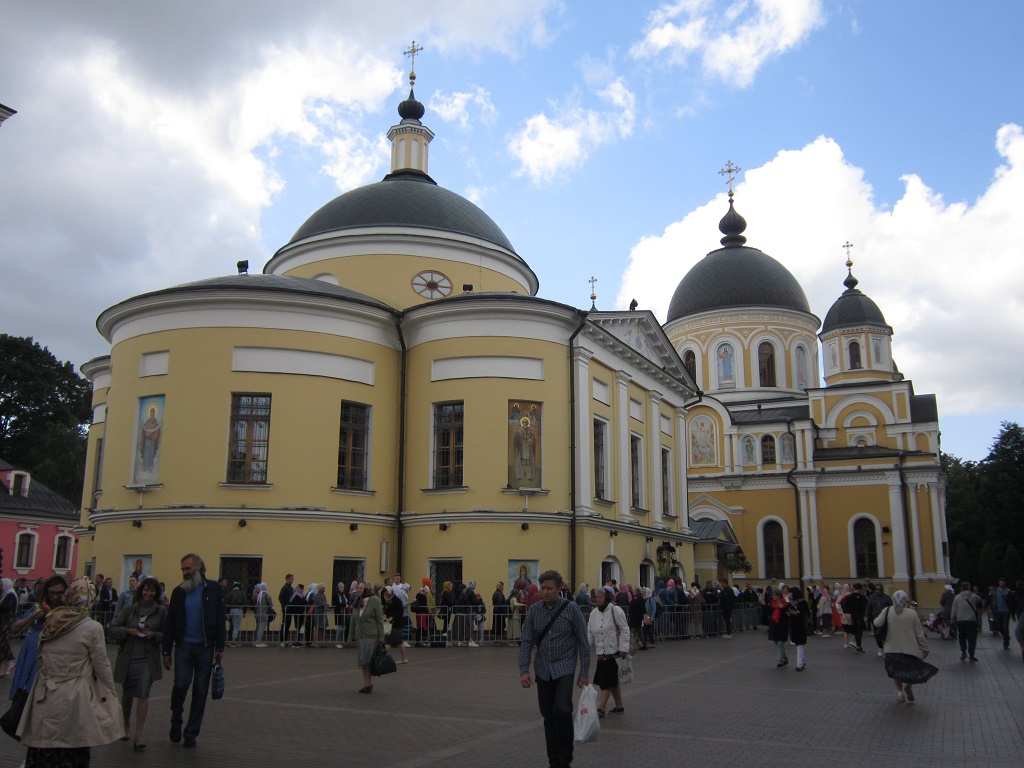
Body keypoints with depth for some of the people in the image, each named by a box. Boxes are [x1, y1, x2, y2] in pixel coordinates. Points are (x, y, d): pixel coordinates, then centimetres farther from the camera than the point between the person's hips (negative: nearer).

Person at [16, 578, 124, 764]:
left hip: (45, 697, 5)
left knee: (43, 751, 10)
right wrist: (111, 694, 5)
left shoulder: (50, 623, 5)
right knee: (73, 752, 5)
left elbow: (40, 659, 9)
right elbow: (101, 666, -6)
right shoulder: (92, 628, -11)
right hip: (74, 698, -5)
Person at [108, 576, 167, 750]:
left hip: (148, 659, -2)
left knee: (143, 694, -11)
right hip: (127, 658, 2)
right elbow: (113, 630, 2)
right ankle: (125, 724, 42)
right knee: (127, 694, 17)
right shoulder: (129, 609, 2)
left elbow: (167, 635, 4)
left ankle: (139, 735, -8)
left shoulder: (161, 611, 0)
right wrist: (128, 631, -14)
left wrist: (155, 635, -14)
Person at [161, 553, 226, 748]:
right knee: (180, 685, -9)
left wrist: (220, 647, -7)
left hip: (205, 647, -1)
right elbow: (170, 623, 6)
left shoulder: (213, 589, -1)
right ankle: (176, 720, 19)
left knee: (200, 690, 4)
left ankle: (191, 732, 16)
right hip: (183, 646, 1)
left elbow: (220, 619, -2)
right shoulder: (179, 592, 5)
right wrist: (166, 651, 3)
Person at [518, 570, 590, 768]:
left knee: (562, 710, -19)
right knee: (548, 715, 8)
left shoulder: (571, 609, -9)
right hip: (542, 670, 3)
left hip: (564, 668, -3)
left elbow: (583, 642, -4)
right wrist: (524, 670, -10)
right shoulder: (534, 610, -1)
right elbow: (526, 642, -1)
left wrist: (584, 673, -6)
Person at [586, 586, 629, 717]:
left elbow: (624, 630, -9)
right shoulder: (594, 613, 10)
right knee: (613, 682, 15)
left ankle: (600, 709, -4)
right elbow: (590, 632, 14)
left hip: (613, 652, -6)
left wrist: (623, 649, -14)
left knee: (607, 682, -7)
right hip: (601, 653, 7)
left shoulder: (616, 610, -9)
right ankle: (619, 706, 26)